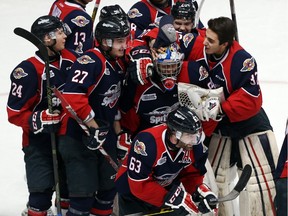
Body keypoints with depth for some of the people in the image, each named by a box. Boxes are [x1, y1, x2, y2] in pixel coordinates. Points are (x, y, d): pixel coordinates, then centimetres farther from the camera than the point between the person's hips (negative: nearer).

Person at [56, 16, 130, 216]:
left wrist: (118, 131, 15)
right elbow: (72, 95, -29)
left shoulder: (118, 65, 9)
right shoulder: (91, 61, -20)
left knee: (110, 183, 16)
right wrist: (93, 126, -23)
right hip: (78, 135, -9)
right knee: (85, 190, -10)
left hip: (104, 133, 9)